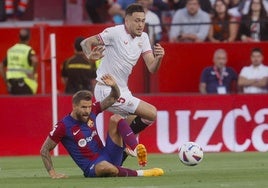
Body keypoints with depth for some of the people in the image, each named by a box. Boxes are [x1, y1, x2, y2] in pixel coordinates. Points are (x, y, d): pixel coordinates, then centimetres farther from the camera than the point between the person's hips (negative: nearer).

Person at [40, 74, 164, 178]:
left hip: (108, 156, 6)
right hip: (91, 168, -6)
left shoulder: (91, 112, 5)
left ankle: (137, 150, -32)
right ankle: (137, 174, -26)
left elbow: (114, 97, 12)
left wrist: (113, 85, -10)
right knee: (104, 167, -45)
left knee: (116, 119, -11)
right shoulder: (63, 126, -11)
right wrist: (52, 173, -12)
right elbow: (44, 150, -4)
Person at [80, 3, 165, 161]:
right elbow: (86, 43, -11)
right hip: (107, 90, -9)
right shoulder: (115, 33, -15)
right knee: (151, 113, -15)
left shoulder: (143, 38, 5)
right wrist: (91, 56, -32)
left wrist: (159, 58, -22)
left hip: (122, 91, 9)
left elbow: (152, 68, 0)